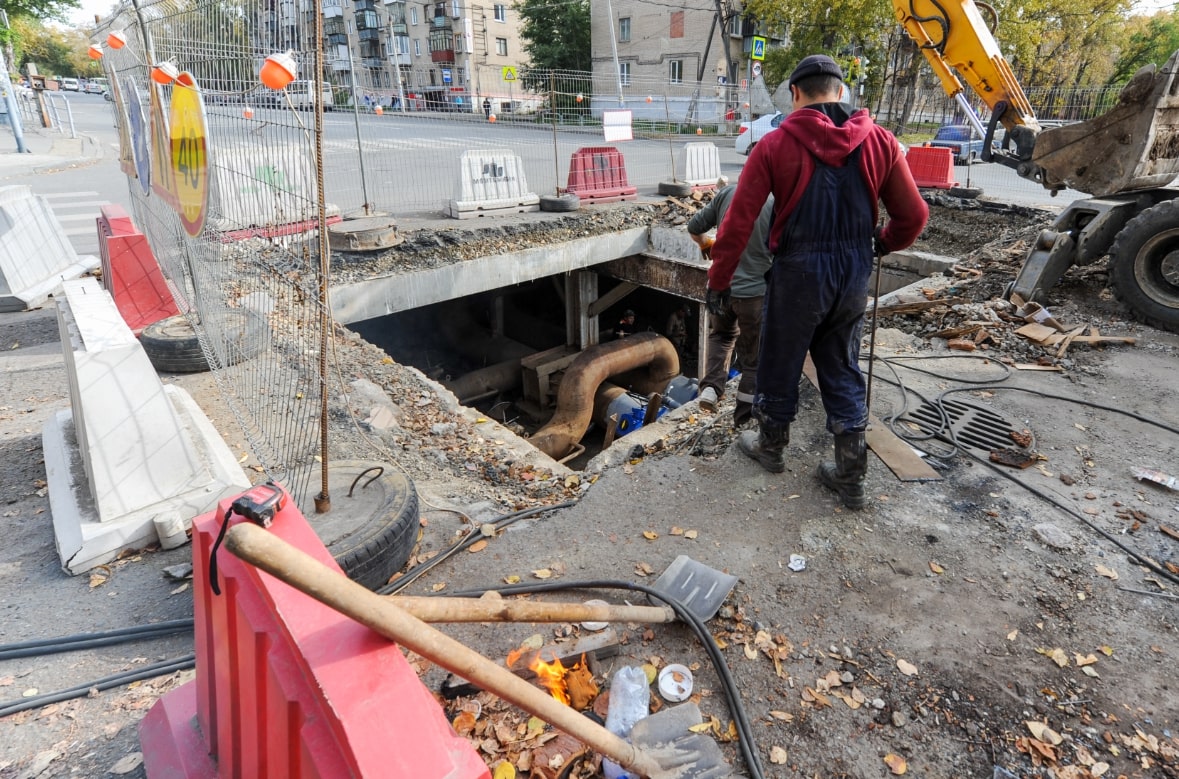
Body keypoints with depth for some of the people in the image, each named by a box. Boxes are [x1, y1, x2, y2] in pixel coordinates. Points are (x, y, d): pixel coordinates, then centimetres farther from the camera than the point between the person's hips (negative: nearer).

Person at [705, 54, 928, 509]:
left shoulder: (776, 144, -9)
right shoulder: (879, 141, 0)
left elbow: (739, 220, -11)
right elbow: (913, 216, 3)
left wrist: (719, 278, -1)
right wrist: (881, 243, 24)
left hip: (798, 271, -4)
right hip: (855, 276, 4)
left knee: (781, 364, 15)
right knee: (843, 369, 16)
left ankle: (771, 446, 35)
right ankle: (851, 475, 20)